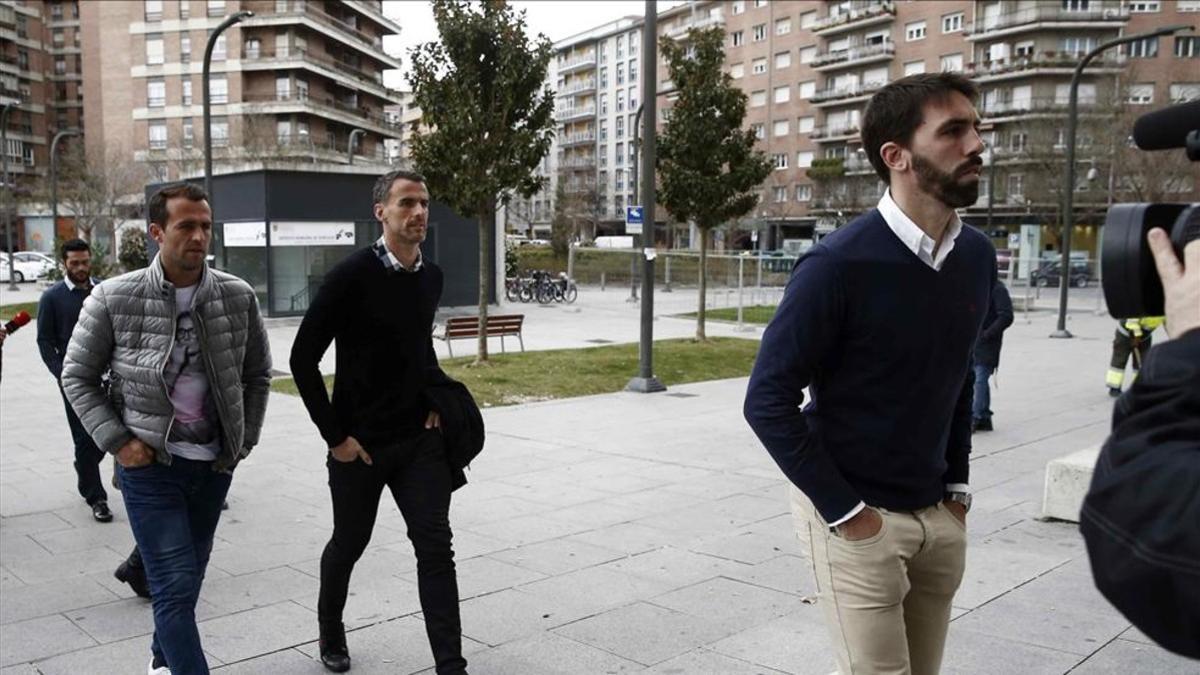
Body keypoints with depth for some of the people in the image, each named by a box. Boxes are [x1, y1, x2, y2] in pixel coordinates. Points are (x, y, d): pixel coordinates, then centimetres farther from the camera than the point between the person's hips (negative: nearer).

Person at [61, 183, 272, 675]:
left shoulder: (238, 297, -3)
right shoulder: (114, 299, -9)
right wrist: (117, 442, -8)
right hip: (149, 465, -3)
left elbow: (257, 374, 10)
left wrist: (244, 440, 5)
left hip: (214, 465, 4)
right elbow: (77, 376, 1)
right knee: (175, 584, -8)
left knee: (187, 576, 19)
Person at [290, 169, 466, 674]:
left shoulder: (431, 277, 2)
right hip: (361, 442, -4)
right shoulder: (352, 275, -16)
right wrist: (334, 435, -14)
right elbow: (303, 359, -14)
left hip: (420, 439, 4)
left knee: (435, 548, -3)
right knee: (349, 543, 15)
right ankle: (331, 632, 43)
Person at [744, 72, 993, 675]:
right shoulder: (840, 264, -19)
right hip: (859, 517, -6)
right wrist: (843, 510, -14)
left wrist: (957, 484, 9)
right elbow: (768, 401, -16)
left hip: (939, 515, 6)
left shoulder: (977, 256, 2)